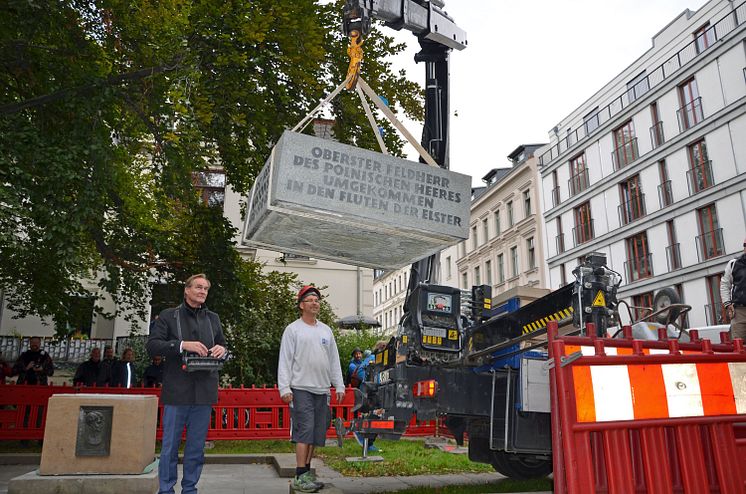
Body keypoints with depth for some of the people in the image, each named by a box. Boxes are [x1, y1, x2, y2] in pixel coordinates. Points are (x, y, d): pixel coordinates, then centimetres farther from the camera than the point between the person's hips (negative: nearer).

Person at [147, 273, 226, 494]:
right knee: (170, 446, 4)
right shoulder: (168, 316, 3)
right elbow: (152, 345, -5)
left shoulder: (213, 318, 14)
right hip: (177, 391, -3)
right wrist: (182, 345, -18)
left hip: (204, 392, 3)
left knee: (197, 447, 10)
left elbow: (223, 346, 20)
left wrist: (222, 349, -4)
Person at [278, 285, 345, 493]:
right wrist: (284, 388, -13)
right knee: (304, 431, -9)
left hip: (322, 390, 6)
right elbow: (285, 361, -6)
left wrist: (339, 386, 11)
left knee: (316, 433, 10)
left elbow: (334, 360, 16)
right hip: (301, 389, -6)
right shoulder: (293, 329, -1)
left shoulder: (326, 330, 15)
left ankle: (307, 472, 21)